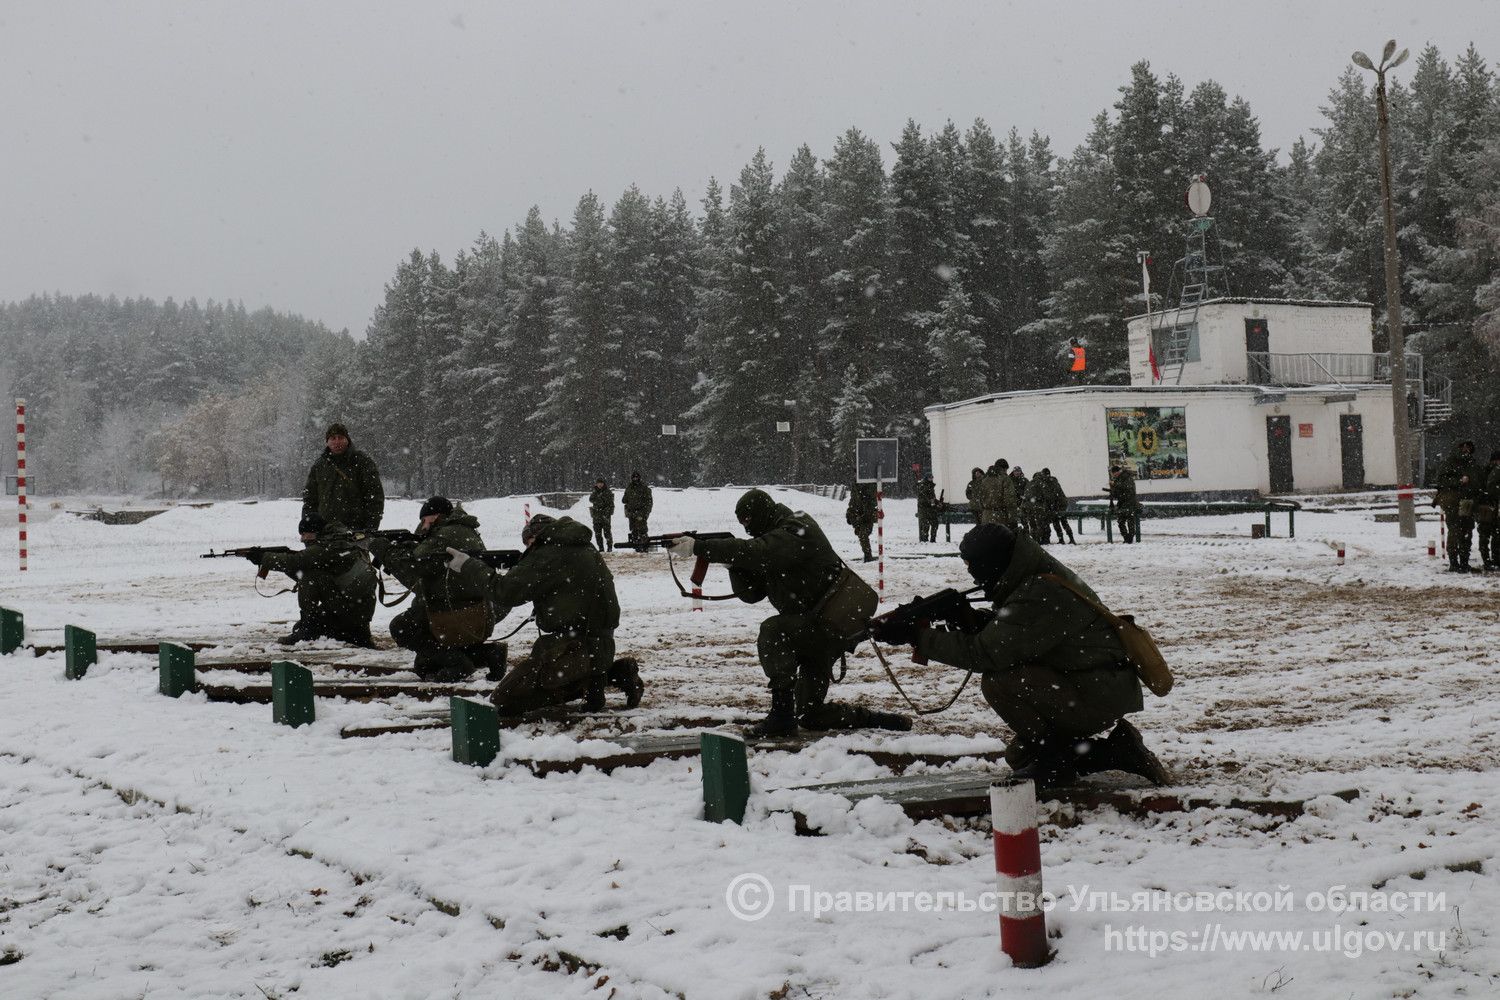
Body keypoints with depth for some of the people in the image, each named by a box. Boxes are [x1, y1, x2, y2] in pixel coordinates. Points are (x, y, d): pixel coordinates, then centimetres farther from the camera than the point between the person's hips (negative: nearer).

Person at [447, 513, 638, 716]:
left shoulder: (549, 555, -12)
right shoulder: (586, 549, 14)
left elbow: (506, 592, -15)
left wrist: (468, 566, -6)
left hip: (574, 648, -9)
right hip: (601, 645, 9)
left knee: (505, 700, -7)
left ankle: (584, 684, -10)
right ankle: (614, 672, 12)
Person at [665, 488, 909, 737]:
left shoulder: (795, 532, -17)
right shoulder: (773, 538, 12)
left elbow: (753, 552, -35)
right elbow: (750, 592, 7)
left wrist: (698, 547, -36)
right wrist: (732, 563, -12)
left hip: (837, 621, -10)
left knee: (772, 632, -27)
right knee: (811, 714, 13)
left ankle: (781, 716, -23)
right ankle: (874, 719, 29)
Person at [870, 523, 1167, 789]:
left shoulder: (1040, 596, -26)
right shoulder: (1035, 577, 6)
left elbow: (984, 652, -27)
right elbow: (1002, 630, 14)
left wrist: (915, 635, -22)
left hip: (1100, 693, -10)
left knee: (998, 680, -24)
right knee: (1018, 756, 17)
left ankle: (1052, 760, -8)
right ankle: (1117, 751, 14)